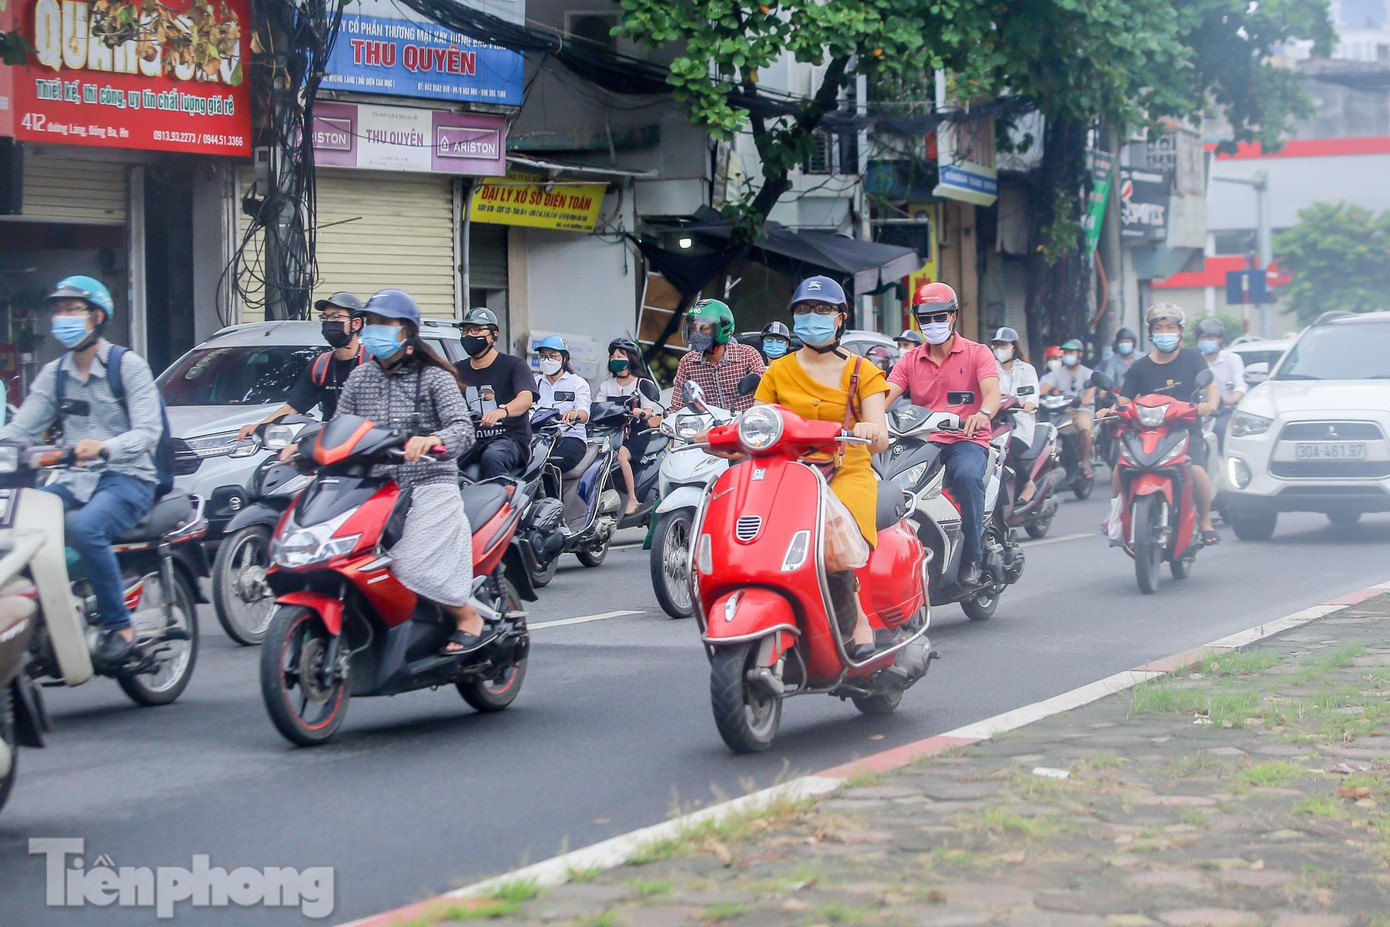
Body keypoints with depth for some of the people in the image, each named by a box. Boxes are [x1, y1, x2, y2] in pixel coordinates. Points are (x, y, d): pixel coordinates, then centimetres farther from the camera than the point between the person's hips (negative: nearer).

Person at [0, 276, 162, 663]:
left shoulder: (128, 365, -1)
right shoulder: (53, 374, 16)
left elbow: (148, 431, -13)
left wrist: (103, 447, -33)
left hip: (126, 479, -5)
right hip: (74, 482, 6)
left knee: (83, 527, -36)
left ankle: (119, 625, -24)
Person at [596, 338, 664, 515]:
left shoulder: (644, 384, 7)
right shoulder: (606, 386, 22)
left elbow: (650, 411, -6)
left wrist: (641, 413, -29)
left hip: (637, 434, -4)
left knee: (620, 454, -34)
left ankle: (632, 499, -29)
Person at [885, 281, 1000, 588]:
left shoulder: (977, 353, 7)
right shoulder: (910, 360, 17)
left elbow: (992, 392, -11)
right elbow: (885, 394, 1)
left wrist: (983, 413, -36)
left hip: (965, 440, -3)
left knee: (967, 476, -38)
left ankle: (971, 559, -27)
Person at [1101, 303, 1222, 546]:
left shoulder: (1192, 359, 7)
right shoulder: (1140, 368, 9)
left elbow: (1211, 386, -4)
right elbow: (1124, 401, 7)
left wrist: (1210, 404, -26)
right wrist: (1111, 411, -16)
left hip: (1187, 429, -2)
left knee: (1197, 470, -29)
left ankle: (1205, 522, -8)